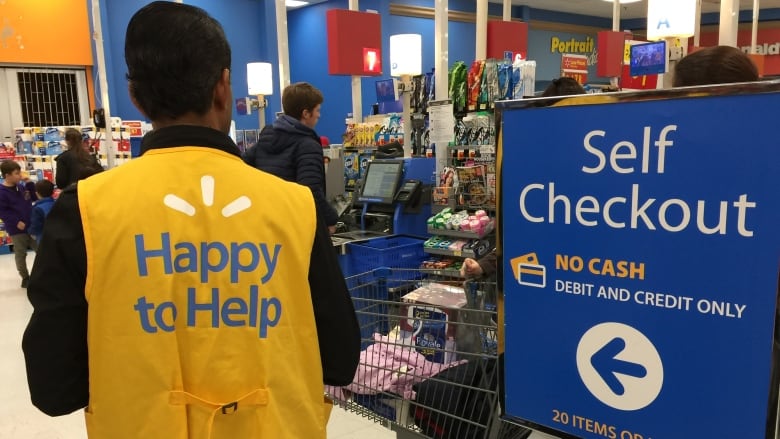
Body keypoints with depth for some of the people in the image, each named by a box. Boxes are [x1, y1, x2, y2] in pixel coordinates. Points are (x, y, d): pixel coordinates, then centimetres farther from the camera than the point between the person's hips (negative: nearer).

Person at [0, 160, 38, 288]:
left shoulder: (21, 186, 4)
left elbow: (33, 198, 11)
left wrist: (29, 183, -2)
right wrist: (16, 222, -22)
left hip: (31, 225, 6)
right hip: (16, 229, -6)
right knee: (20, 254, 8)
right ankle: (25, 277, 21)